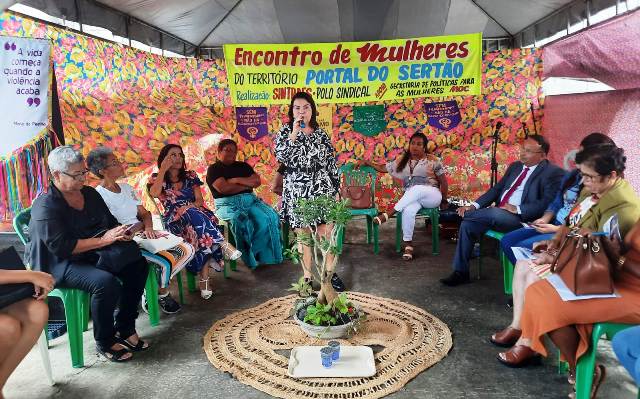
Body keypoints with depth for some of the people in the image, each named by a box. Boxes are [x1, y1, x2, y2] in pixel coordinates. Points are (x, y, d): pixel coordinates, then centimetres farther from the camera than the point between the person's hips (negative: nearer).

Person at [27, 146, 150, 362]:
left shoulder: (89, 193, 6)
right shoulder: (45, 206, -16)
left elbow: (110, 221, 15)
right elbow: (61, 247, -24)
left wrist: (119, 232, -8)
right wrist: (103, 240, -24)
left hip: (92, 255, 8)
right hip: (61, 264, -8)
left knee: (137, 264, -9)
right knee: (107, 283, -32)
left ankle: (125, 329, 1)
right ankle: (105, 342, -9)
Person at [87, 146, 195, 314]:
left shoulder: (126, 188, 14)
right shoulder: (98, 196, -11)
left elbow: (144, 213, 15)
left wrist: (148, 227, -7)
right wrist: (140, 226, -13)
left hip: (143, 234, 8)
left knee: (187, 250, -4)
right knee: (169, 260, -27)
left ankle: (159, 286, 7)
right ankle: (161, 292, 4)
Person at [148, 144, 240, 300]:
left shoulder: (190, 176, 15)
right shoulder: (157, 178, 9)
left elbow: (200, 201, 7)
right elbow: (154, 194, -15)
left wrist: (189, 207, -15)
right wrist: (163, 169, -10)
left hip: (197, 215, 2)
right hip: (173, 220, -2)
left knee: (202, 235, -35)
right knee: (193, 216, -39)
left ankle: (204, 280, -38)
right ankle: (223, 245, -43)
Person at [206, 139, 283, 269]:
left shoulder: (243, 166, 21)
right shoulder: (213, 169, 7)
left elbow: (257, 181, 6)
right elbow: (224, 188, -11)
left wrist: (237, 180, -7)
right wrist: (247, 185, -3)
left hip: (250, 201, 4)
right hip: (228, 205, -4)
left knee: (269, 217, -25)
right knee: (241, 221, -37)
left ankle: (266, 256, -22)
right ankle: (250, 260, -29)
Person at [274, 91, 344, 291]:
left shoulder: (321, 133, 7)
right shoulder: (285, 131, 3)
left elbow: (331, 163, 9)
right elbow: (281, 157, -13)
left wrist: (335, 188, 5)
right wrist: (294, 133, -16)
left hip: (322, 190, 1)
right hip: (297, 192, -1)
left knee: (326, 232, 3)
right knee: (303, 235, 6)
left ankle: (331, 273, 19)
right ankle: (307, 277, 18)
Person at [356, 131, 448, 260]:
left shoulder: (432, 160, 3)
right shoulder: (402, 161, 13)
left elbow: (443, 182, 5)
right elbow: (382, 168, 19)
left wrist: (444, 201, 5)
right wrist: (367, 162, 9)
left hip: (431, 195, -2)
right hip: (411, 198, 2)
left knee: (417, 189, -38)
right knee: (408, 210, -35)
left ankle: (388, 214, -36)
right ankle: (408, 245, -25)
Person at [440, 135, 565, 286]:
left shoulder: (554, 173, -3)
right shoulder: (515, 166, 18)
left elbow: (547, 203, -15)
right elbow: (496, 189, 16)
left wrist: (517, 209, -21)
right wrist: (474, 206, 1)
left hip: (522, 218, -7)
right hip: (497, 213, 7)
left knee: (494, 213, -35)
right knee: (467, 225, -15)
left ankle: (462, 214, -3)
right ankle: (461, 272, -4)